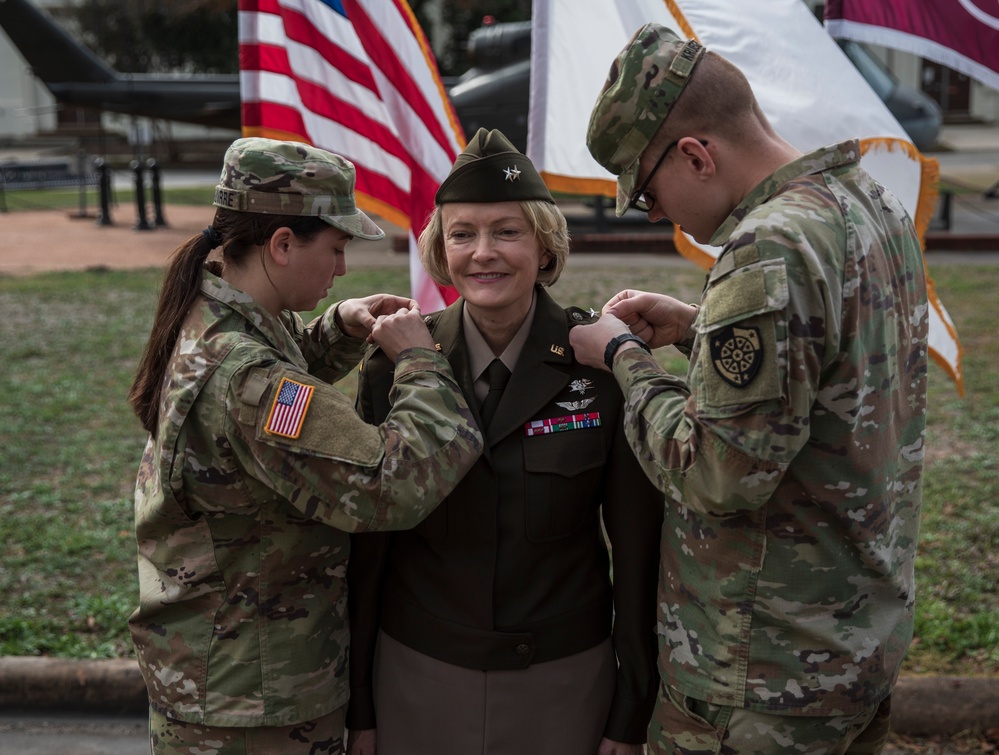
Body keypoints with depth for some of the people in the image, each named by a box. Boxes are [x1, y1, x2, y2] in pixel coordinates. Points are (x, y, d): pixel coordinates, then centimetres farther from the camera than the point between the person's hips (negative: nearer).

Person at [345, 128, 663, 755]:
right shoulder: (395, 364, -7)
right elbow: (365, 545, -1)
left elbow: (638, 545, -6)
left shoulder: (603, 365, -11)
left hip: (563, 679, -1)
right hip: (417, 677, 1)